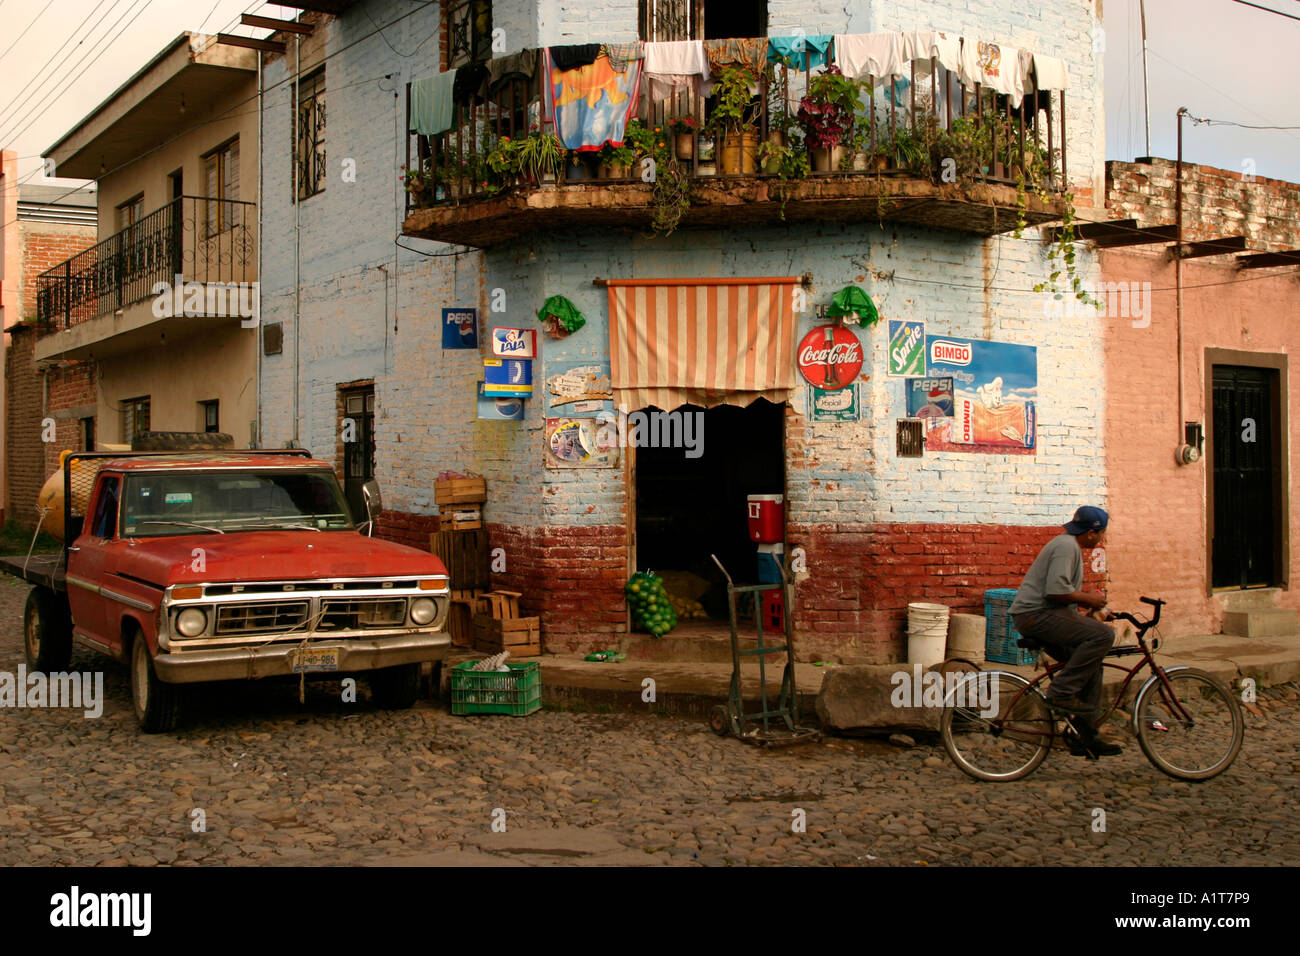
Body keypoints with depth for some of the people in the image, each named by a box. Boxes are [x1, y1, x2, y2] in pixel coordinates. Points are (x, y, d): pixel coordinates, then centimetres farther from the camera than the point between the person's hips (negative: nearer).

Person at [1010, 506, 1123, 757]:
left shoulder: (1070, 545, 21)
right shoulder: (1066, 546, -14)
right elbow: (1056, 591, -25)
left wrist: (1088, 597, 18)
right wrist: (1088, 598, -11)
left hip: (1044, 615, 11)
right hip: (1036, 616, -11)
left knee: (1090, 662, 11)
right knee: (1102, 635, -23)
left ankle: (1086, 734, 13)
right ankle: (1061, 693, -20)